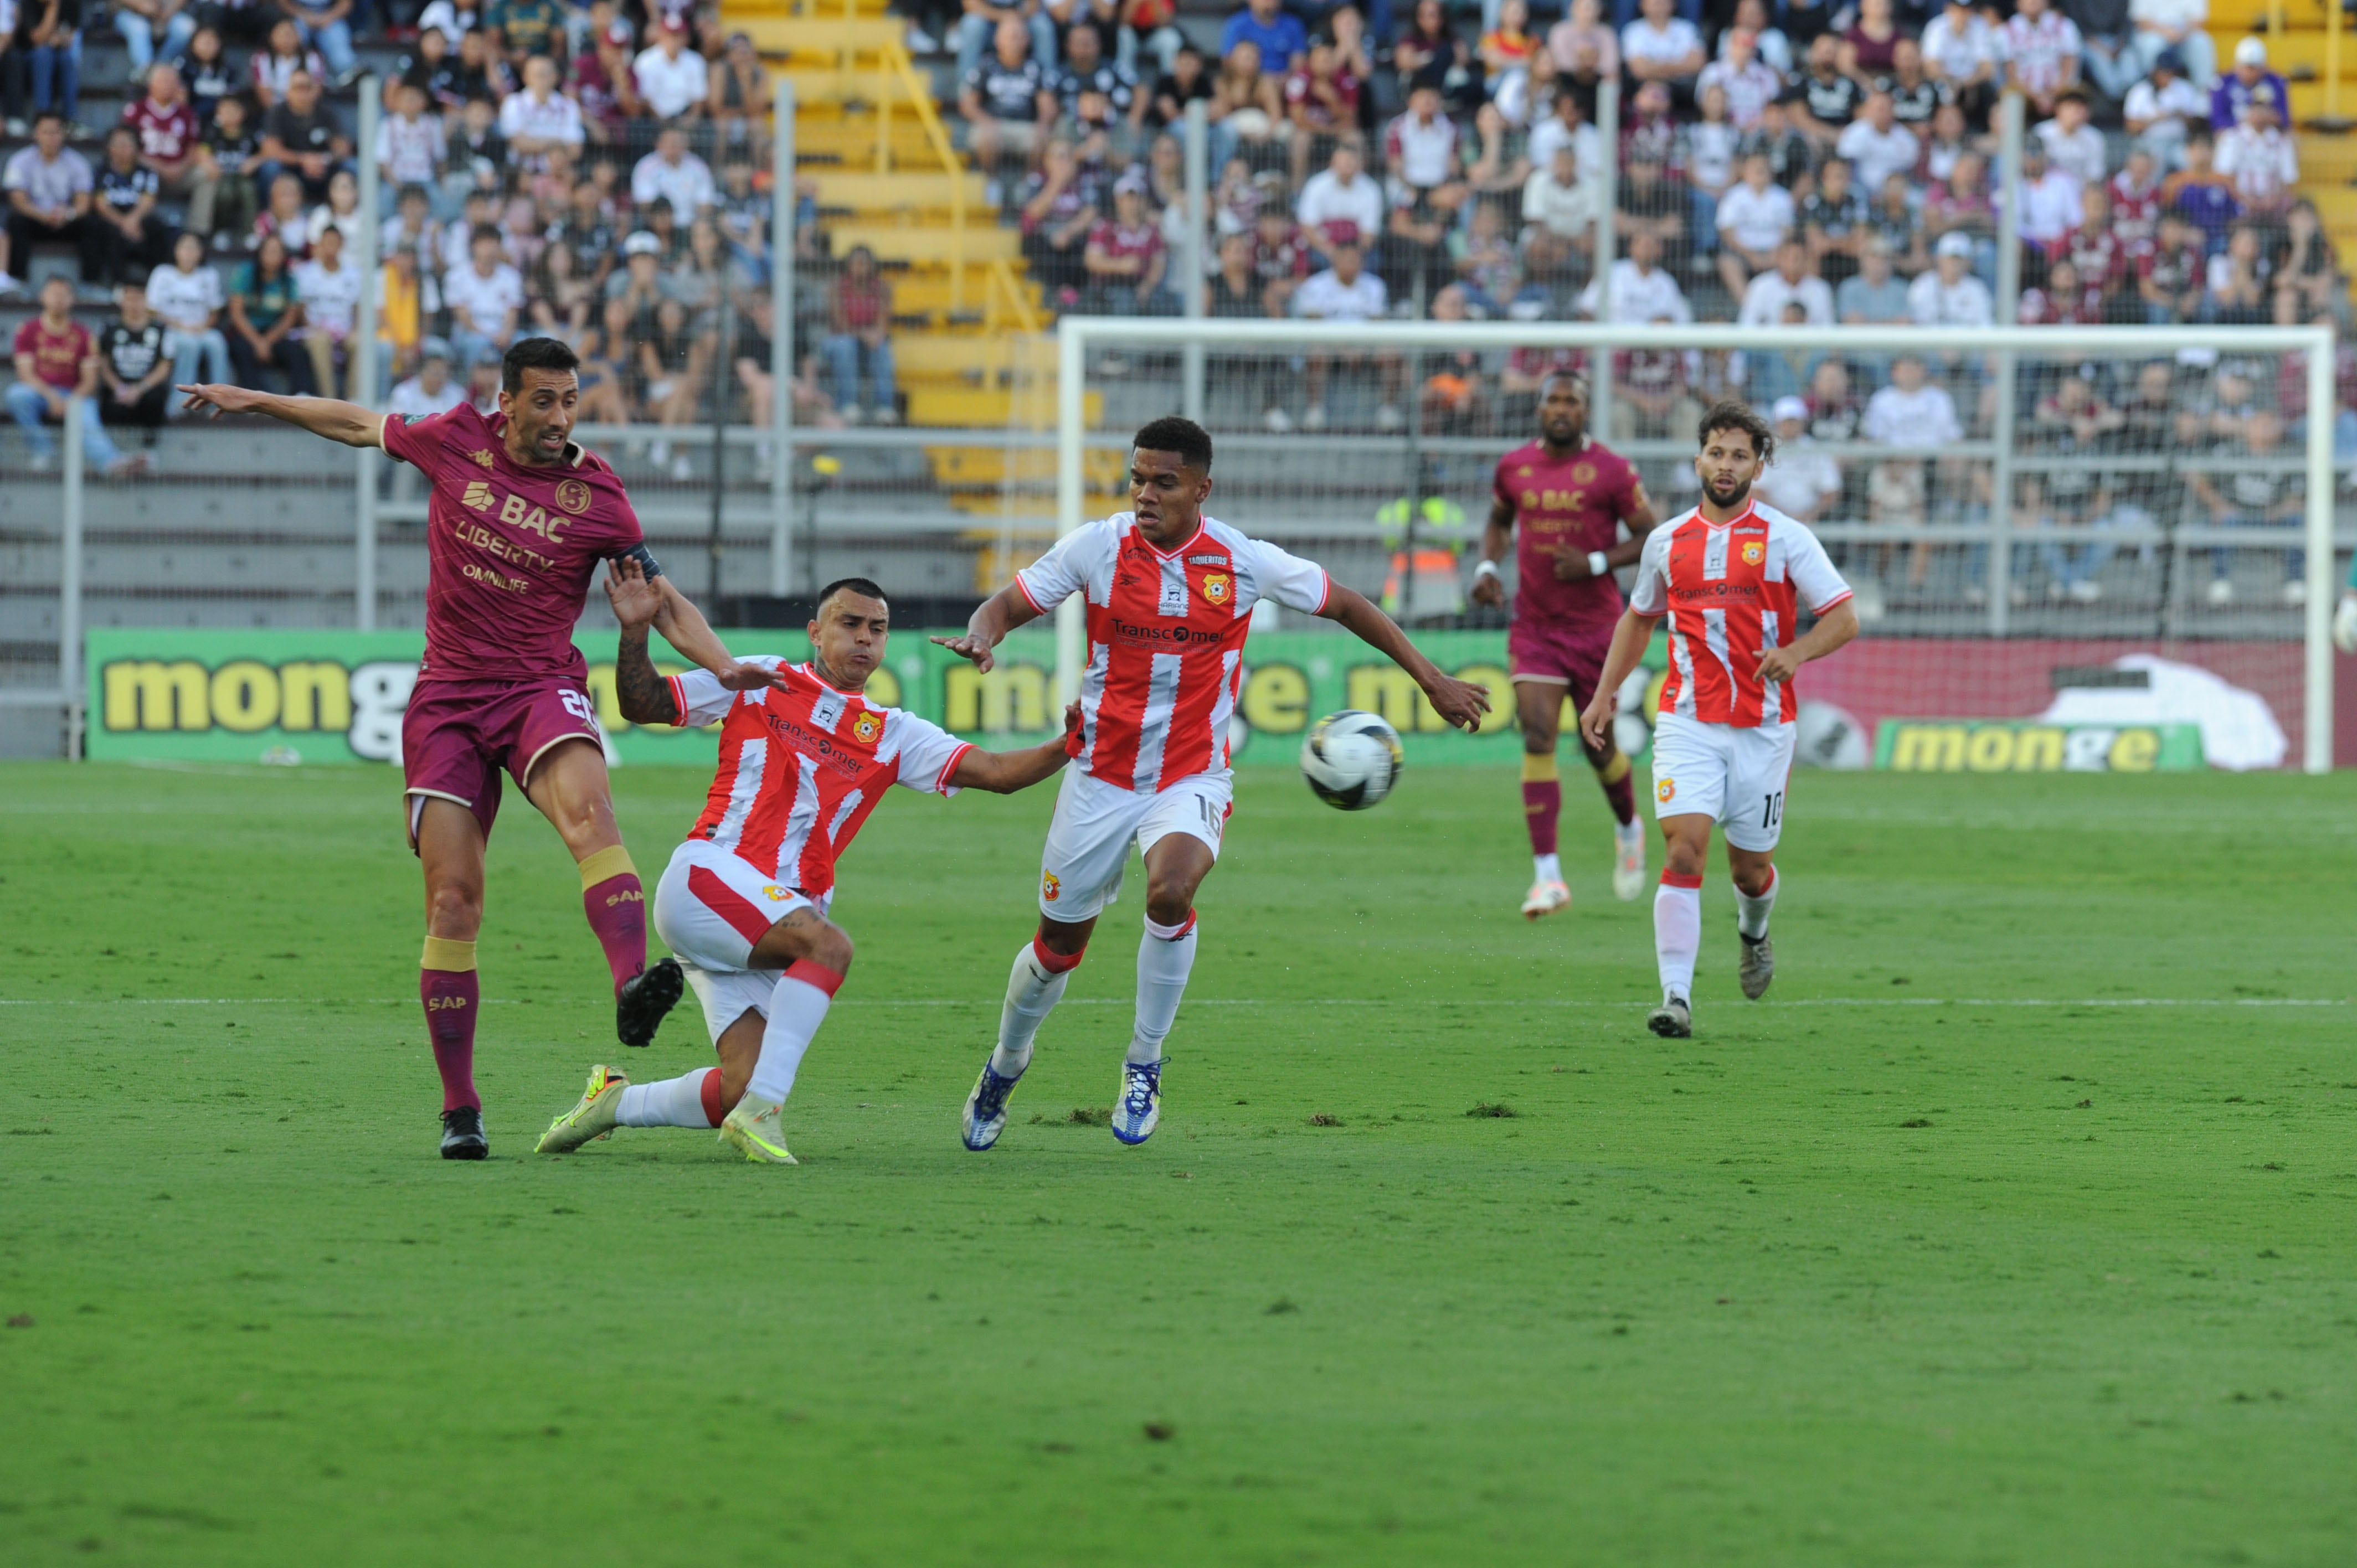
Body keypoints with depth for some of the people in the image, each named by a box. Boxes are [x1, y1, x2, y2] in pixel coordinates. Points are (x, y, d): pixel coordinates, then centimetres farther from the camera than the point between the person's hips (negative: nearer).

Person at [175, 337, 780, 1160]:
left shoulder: (596, 495, -1)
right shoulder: (458, 442, 4)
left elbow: (664, 602, 3)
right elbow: (360, 425, 21)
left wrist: (722, 664, -14)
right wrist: (251, 401, 30)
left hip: (542, 685, -2)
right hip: (449, 694, 2)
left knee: (587, 805, -35)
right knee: (452, 899, -5)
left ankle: (634, 986, -53)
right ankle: (459, 1110, 2)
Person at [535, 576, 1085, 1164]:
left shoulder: (893, 736, 16)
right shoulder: (758, 682, 9)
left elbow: (995, 772, 7)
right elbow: (643, 705, 11)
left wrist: (1065, 746, -10)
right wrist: (635, 631, -5)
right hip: (707, 875, -5)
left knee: (742, 1089, -11)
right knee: (829, 944, -32)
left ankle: (616, 1101, 15)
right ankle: (759, 1112, -30)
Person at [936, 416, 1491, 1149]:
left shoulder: (1244, 562, -9)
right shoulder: (1097, 547, -8)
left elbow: (1341, 604, 5)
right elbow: (1010, 602, -1)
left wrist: (1430, 678, 6)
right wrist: (982, 635, -26)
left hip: (1192, 779, -1)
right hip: (1101, 777, 1)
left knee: (1170, 892, -31)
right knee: (1060, 943, 10)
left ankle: (1144, 1063, -11)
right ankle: (1006, 1064, 40)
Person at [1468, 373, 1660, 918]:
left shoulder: (1612, 471, -7)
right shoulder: (1513, 467, 3)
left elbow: (1651, 537, -3)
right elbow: (1499, 521, 22)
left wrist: (1596, 563, -17)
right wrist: (1486, 566, 3)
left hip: (1595, 625, -2)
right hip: (1534, 625, 2)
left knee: (1598, 745, 6)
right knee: (1538, 738, -12)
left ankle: (1629, 829, 40)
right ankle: (1548, 877, -14)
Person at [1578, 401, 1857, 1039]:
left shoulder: (1785, 538, -2)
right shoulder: (1668, 541, 8)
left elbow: (1843, 618, -4)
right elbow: (1638, 618, 23)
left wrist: (1795, 652, -22)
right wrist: (1606, 692, 15)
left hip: (1763, 726, -1)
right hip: (1687, 722, 1)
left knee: (1750, 867, 8)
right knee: (1685, 849, -16)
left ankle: (1754, 934, 44)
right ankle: (1676, 997, -19)